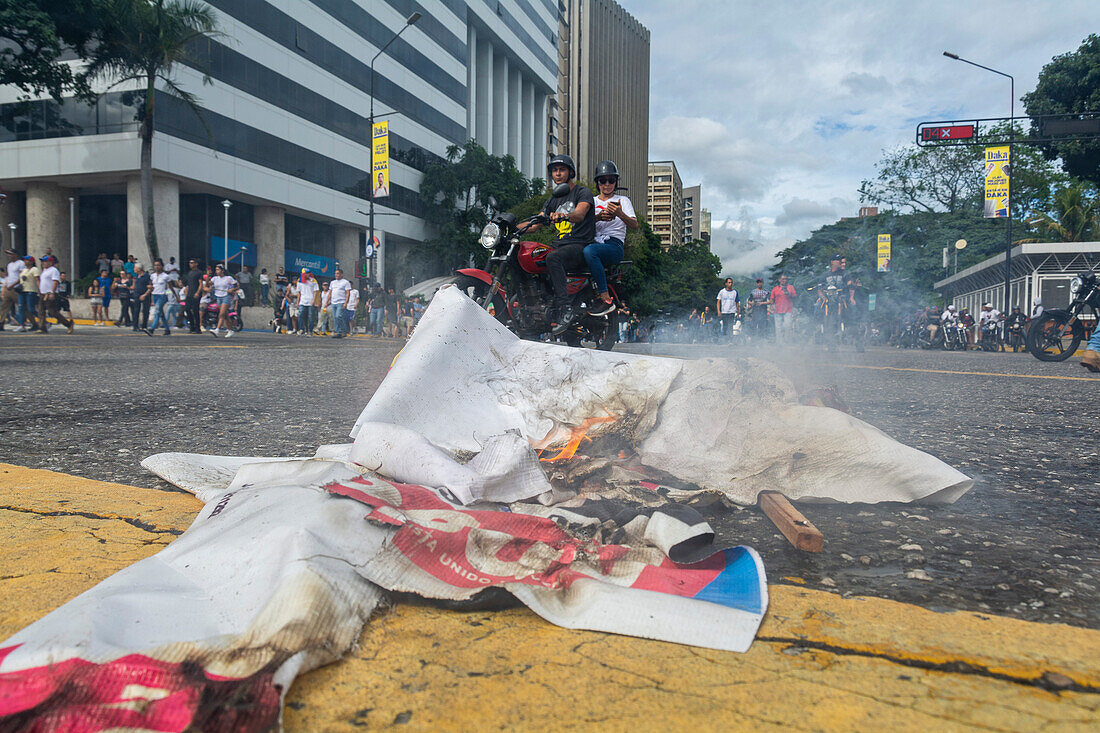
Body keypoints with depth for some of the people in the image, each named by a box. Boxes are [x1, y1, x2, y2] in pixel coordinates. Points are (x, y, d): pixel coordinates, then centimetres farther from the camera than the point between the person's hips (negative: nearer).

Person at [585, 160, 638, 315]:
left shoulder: (623, 200, 12)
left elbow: (634, 225, -3)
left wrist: (620, 214, -24)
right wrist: (598, 217, -14)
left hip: (614, 246, -4)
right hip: (595, 243, 4)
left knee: (589, 250, -37)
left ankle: (606, 300, -34)